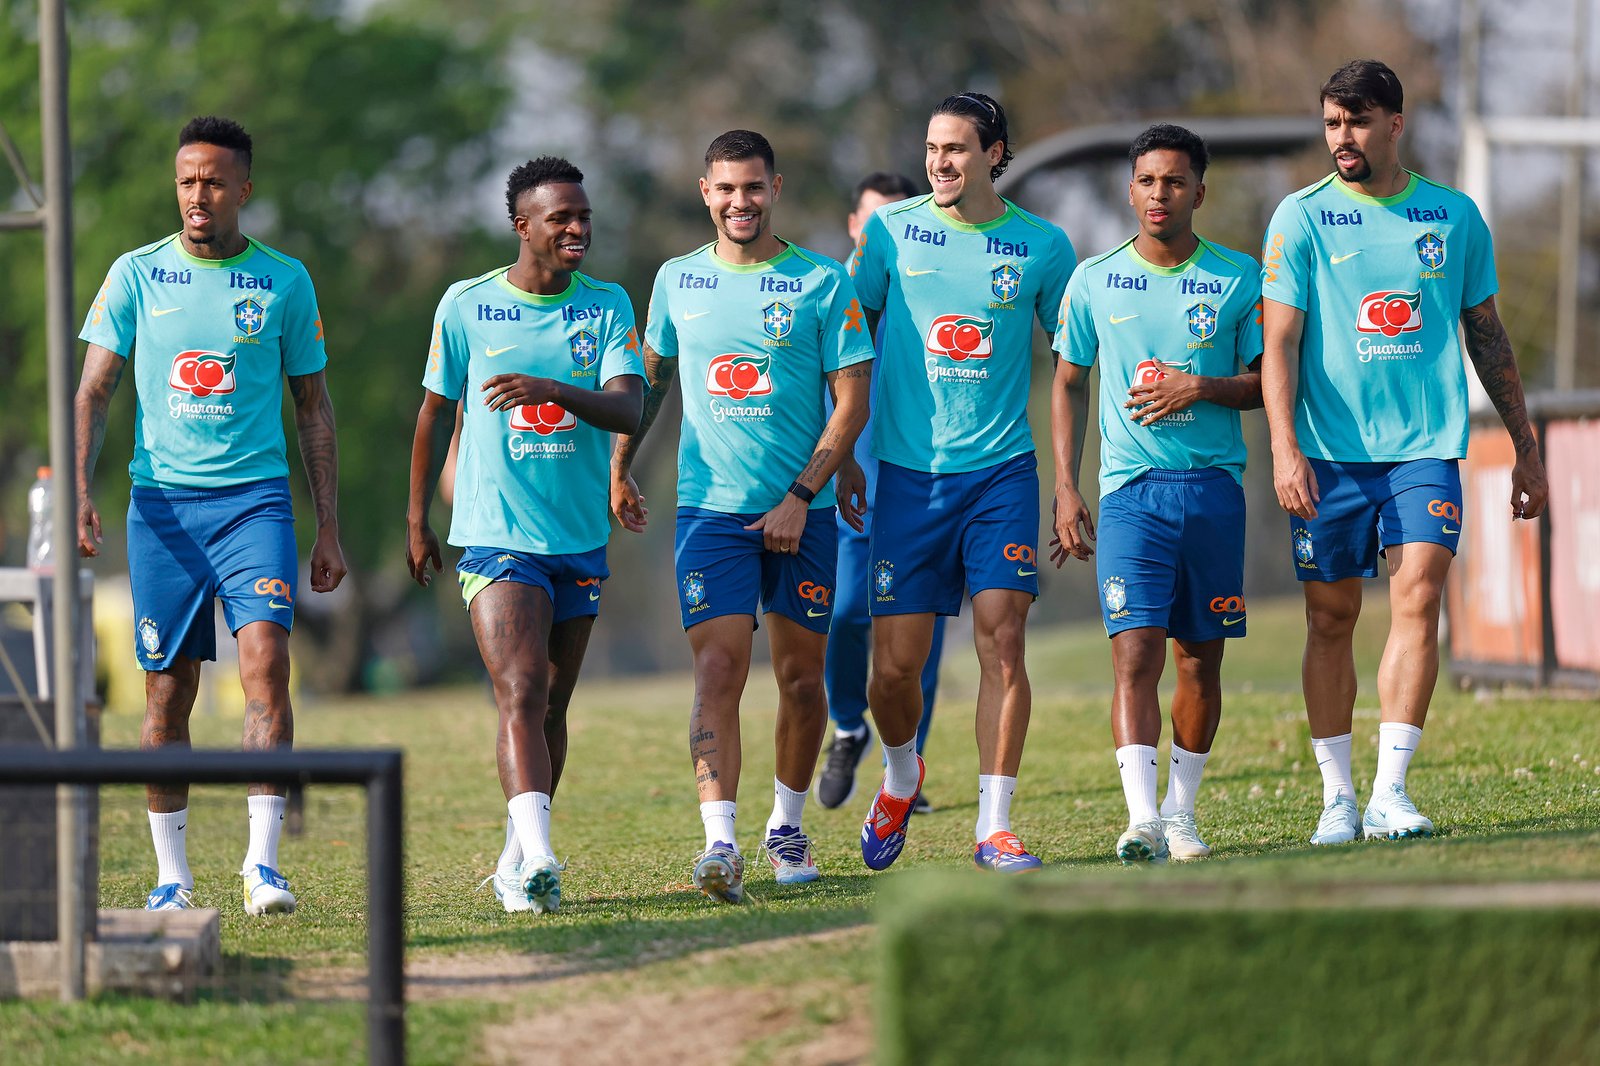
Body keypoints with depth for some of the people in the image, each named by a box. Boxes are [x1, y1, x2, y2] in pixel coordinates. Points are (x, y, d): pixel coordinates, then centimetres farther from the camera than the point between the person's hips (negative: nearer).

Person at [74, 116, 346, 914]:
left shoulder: (284, 281, 6)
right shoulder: (136, 275, 5)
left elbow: (313, 407, 11)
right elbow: (94, 390, 3)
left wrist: (328, 529, 8)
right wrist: (79, 489, -12)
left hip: (254, 497, -1)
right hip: (162, 502, 1)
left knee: (266, 659, -18)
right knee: (168, 693, 2)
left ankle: (263, 861, -18)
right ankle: (171, 873, 12)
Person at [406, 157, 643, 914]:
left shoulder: (607, 306, 2)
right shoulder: (465, 306, -1)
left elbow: (628, 407, -11)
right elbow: (437, 411, 10)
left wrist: (553, 389, -30)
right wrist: (417, 519, 13)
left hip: (580, 540, 3)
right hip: (495, 535, -3)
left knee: (550, 707, 12)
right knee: (520, 692, -19)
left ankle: (517, 862, 25)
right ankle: (537, 859, -31)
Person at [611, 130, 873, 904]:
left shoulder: (822, 284, -2)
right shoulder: (678, 281, 7)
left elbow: (852, 398, -3)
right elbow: (651, 376, 23)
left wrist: (802, 494, -11)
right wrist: (620, 468, 23)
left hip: (800, 514, 0)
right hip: (710, 509, 1)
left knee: (801, 678, 8)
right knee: (718, 672, -13)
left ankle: (787, 825, 28)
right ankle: (720, 842, -20)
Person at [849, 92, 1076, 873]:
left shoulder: (1043, 247, 2)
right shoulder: (892, 233, 1)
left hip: (1002, 469, 0)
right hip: (908, 470, 0)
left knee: (1002, 642, -9)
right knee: (895, 663, -1)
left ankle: (994, 826, -2)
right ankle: (901, 775, 30)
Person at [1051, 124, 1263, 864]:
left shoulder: (1238, 278, 3)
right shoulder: (1094, 282, 5)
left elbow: (1269, 383, 5)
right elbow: (1069, 385, 12)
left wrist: (1200, 388, -13)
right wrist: (1065, 489, 5)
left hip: (1214, 488, 1)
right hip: (1129, 489, -1)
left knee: (1201, 658, 7)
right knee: (1134, 652, -13)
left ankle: (1180, 812, 20)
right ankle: (1142, 820, -21)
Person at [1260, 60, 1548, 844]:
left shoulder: (1454, 216, 8)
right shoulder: (1302, 217, 2)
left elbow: (1487, 335, 16)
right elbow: (1280, 340, -2)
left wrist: (1525, 448, 17)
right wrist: (1284, 447, -14)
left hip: (1425, 447, 1)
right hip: (1329, 452, 0)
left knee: (1417, 596, -14)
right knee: (1331, 617, 3)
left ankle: (1390, 792, -15)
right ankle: (1338, 798, 12)